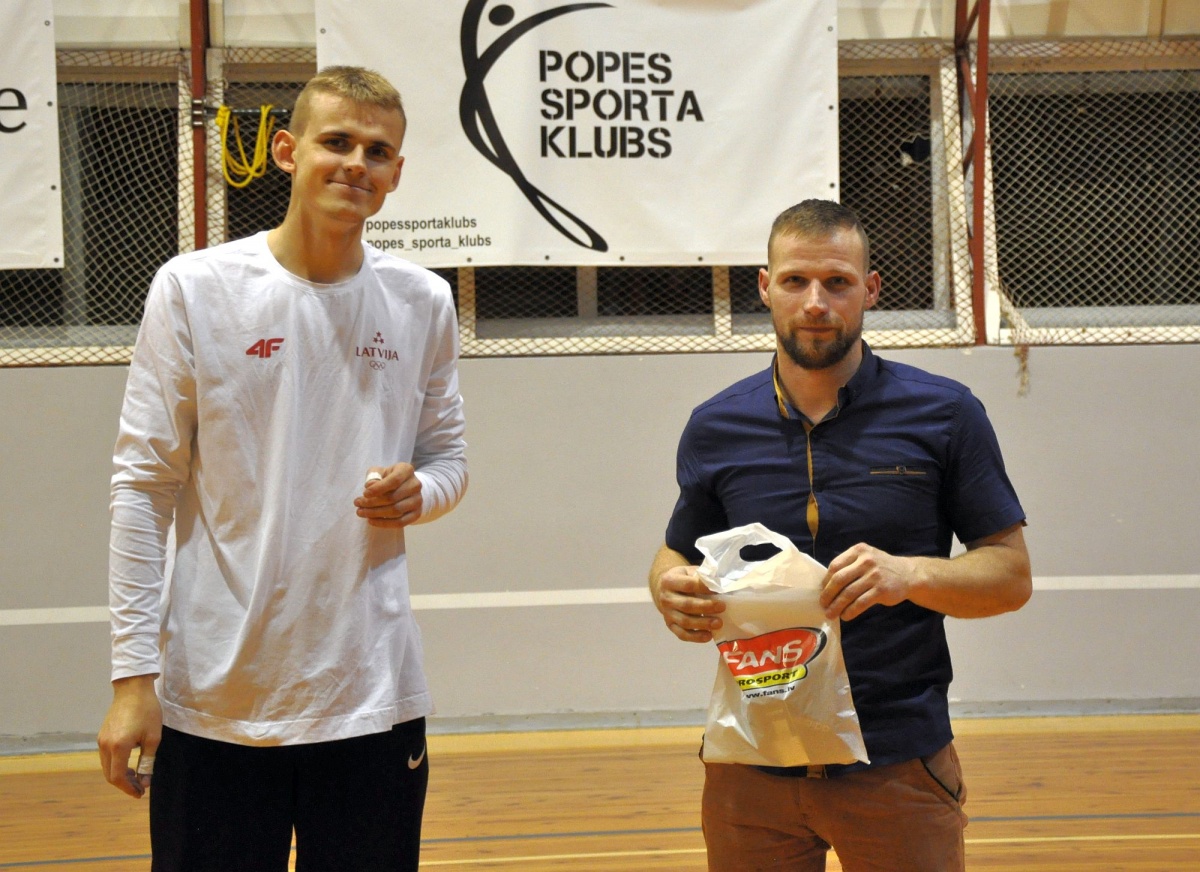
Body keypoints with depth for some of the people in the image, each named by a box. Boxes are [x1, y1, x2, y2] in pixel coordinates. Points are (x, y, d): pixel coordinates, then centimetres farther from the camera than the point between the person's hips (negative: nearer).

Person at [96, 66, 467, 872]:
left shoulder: (423, 303, 5)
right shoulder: (194, 289, -4)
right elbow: (144, 489, -3)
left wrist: (419, 492, -8)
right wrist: (133, 675, -8)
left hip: (373, 694, 3)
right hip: (214, 701, -2)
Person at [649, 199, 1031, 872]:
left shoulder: (945, 414, -2)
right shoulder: (715, 428, 5)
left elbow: (1012, 575, -1)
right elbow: (679, 553, 16)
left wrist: (912, 574, -20)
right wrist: (672, 592, -7)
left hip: (900, 766, -2)